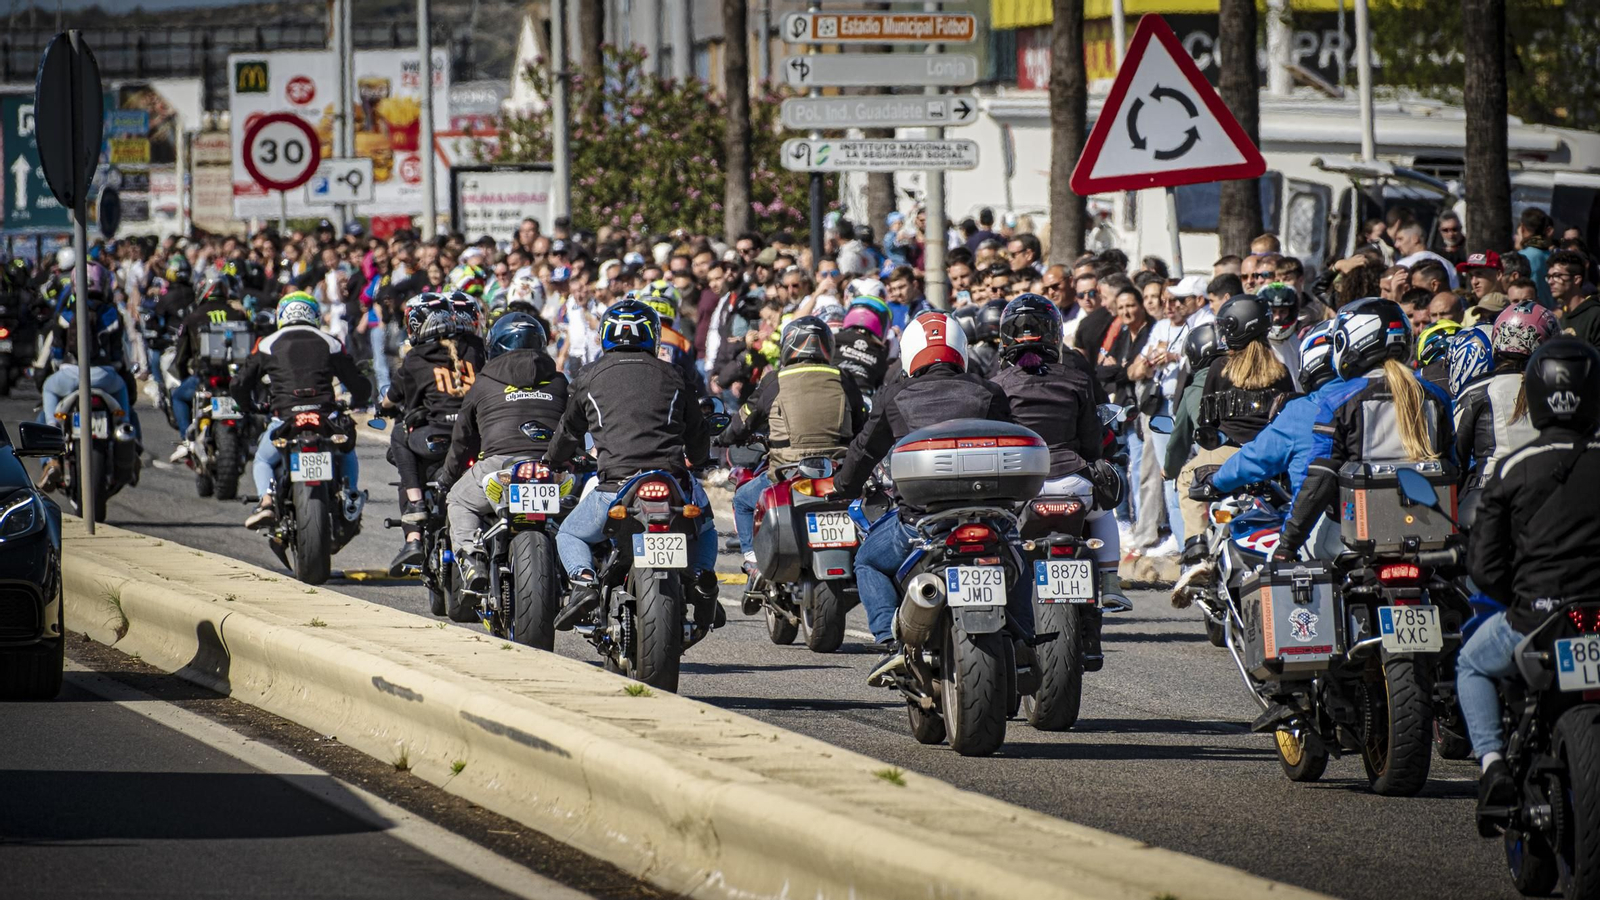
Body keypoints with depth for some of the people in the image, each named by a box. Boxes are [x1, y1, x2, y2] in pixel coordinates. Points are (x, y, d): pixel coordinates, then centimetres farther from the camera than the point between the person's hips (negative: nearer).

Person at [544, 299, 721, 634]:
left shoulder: (590, 377, 12)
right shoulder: (671, 375, 15)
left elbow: (569, 431, 25)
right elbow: (698, 437, 23)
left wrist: (552, 461, 46)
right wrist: (691, 459, 47)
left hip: (615, 484, -2)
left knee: (569, 535, 23)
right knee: (704, 527, 32)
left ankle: (584, 581, -9)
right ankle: (702, 579, 4)